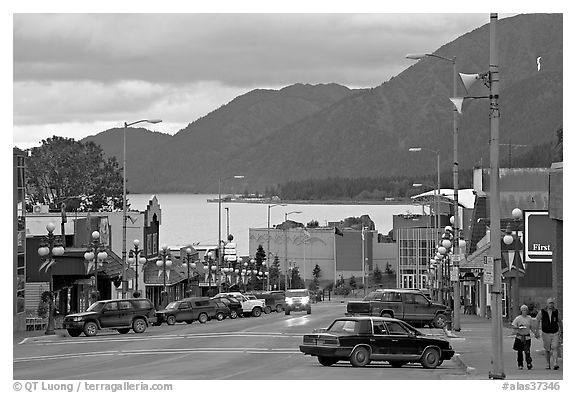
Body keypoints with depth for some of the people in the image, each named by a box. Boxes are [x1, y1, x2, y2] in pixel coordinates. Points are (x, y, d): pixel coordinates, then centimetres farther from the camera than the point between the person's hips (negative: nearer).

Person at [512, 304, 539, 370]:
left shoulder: (529, 318, 8)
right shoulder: (518, 318, -2)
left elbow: (531, 327, 18)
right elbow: (513, 326, -6)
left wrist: (535, 333, 9)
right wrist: (518, 327, -24)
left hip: (527, 337, 1)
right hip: (519, 337, -1)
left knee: (527, 351, -11)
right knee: (520, 351, 4)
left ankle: (529, 364, -10)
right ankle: (520, 365, 12)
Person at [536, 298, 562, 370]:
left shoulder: (556, 312, -2)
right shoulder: (542, 312, -7)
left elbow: (559, 321, 13)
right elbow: (537, 321, 6)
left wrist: (561, 331, 18)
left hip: (555, 334, 0)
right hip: (546, 334, 0)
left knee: (555, 348, -16)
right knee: (547, 350, 9)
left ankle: (555, 364, -25)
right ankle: (548, 365, 25)